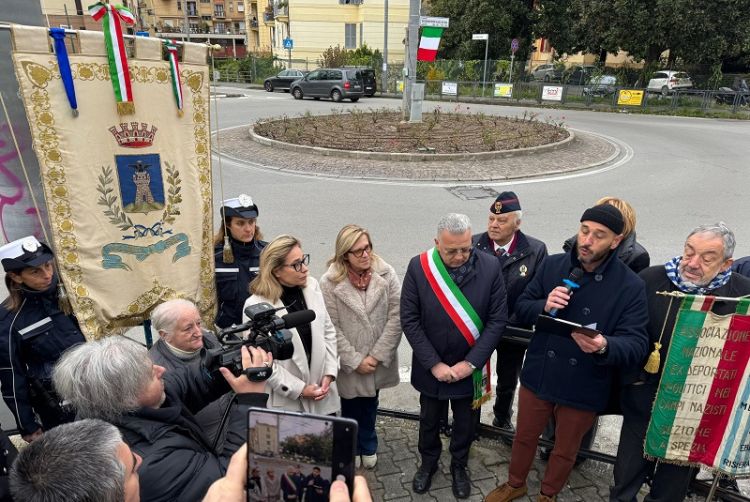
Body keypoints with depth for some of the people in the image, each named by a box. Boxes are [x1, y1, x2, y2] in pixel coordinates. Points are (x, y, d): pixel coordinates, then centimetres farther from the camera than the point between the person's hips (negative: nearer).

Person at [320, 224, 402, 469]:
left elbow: (396, 315, -11)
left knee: (370, 403, 23)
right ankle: (353, 448, 48)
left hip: (378, 361, 2)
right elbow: (331, 328, -13)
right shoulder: (330, 282, -15)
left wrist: (378, 354, -13)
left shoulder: (386, 274, -12)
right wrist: (355, 360, -14)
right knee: (351, 406, 19)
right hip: (349, 363, -1)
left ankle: (368, 445, 50)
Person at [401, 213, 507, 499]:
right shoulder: (418, 267, -17)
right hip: (431, 367, 0)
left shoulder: (490, 267, -15)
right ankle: (428, 462, 50)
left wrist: (471, 362, -16)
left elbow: (498, 319, -11)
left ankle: (459, 466, 49)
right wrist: (434, 364, -15)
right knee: (429, 420, 22)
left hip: (470, 367, 0)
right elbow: (409, 320, -13)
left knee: (466, 423, 21)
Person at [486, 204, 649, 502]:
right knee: (524, 437, 22)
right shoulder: (552, 265, -6)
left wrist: (605, 347, -39)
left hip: (583, 387, -2)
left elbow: (637, 344, -18)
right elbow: (521, 309, -1)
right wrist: (543, 306, -23)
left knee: (565, 450, 22)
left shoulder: (630, 286, -14)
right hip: (538, 375, 2)